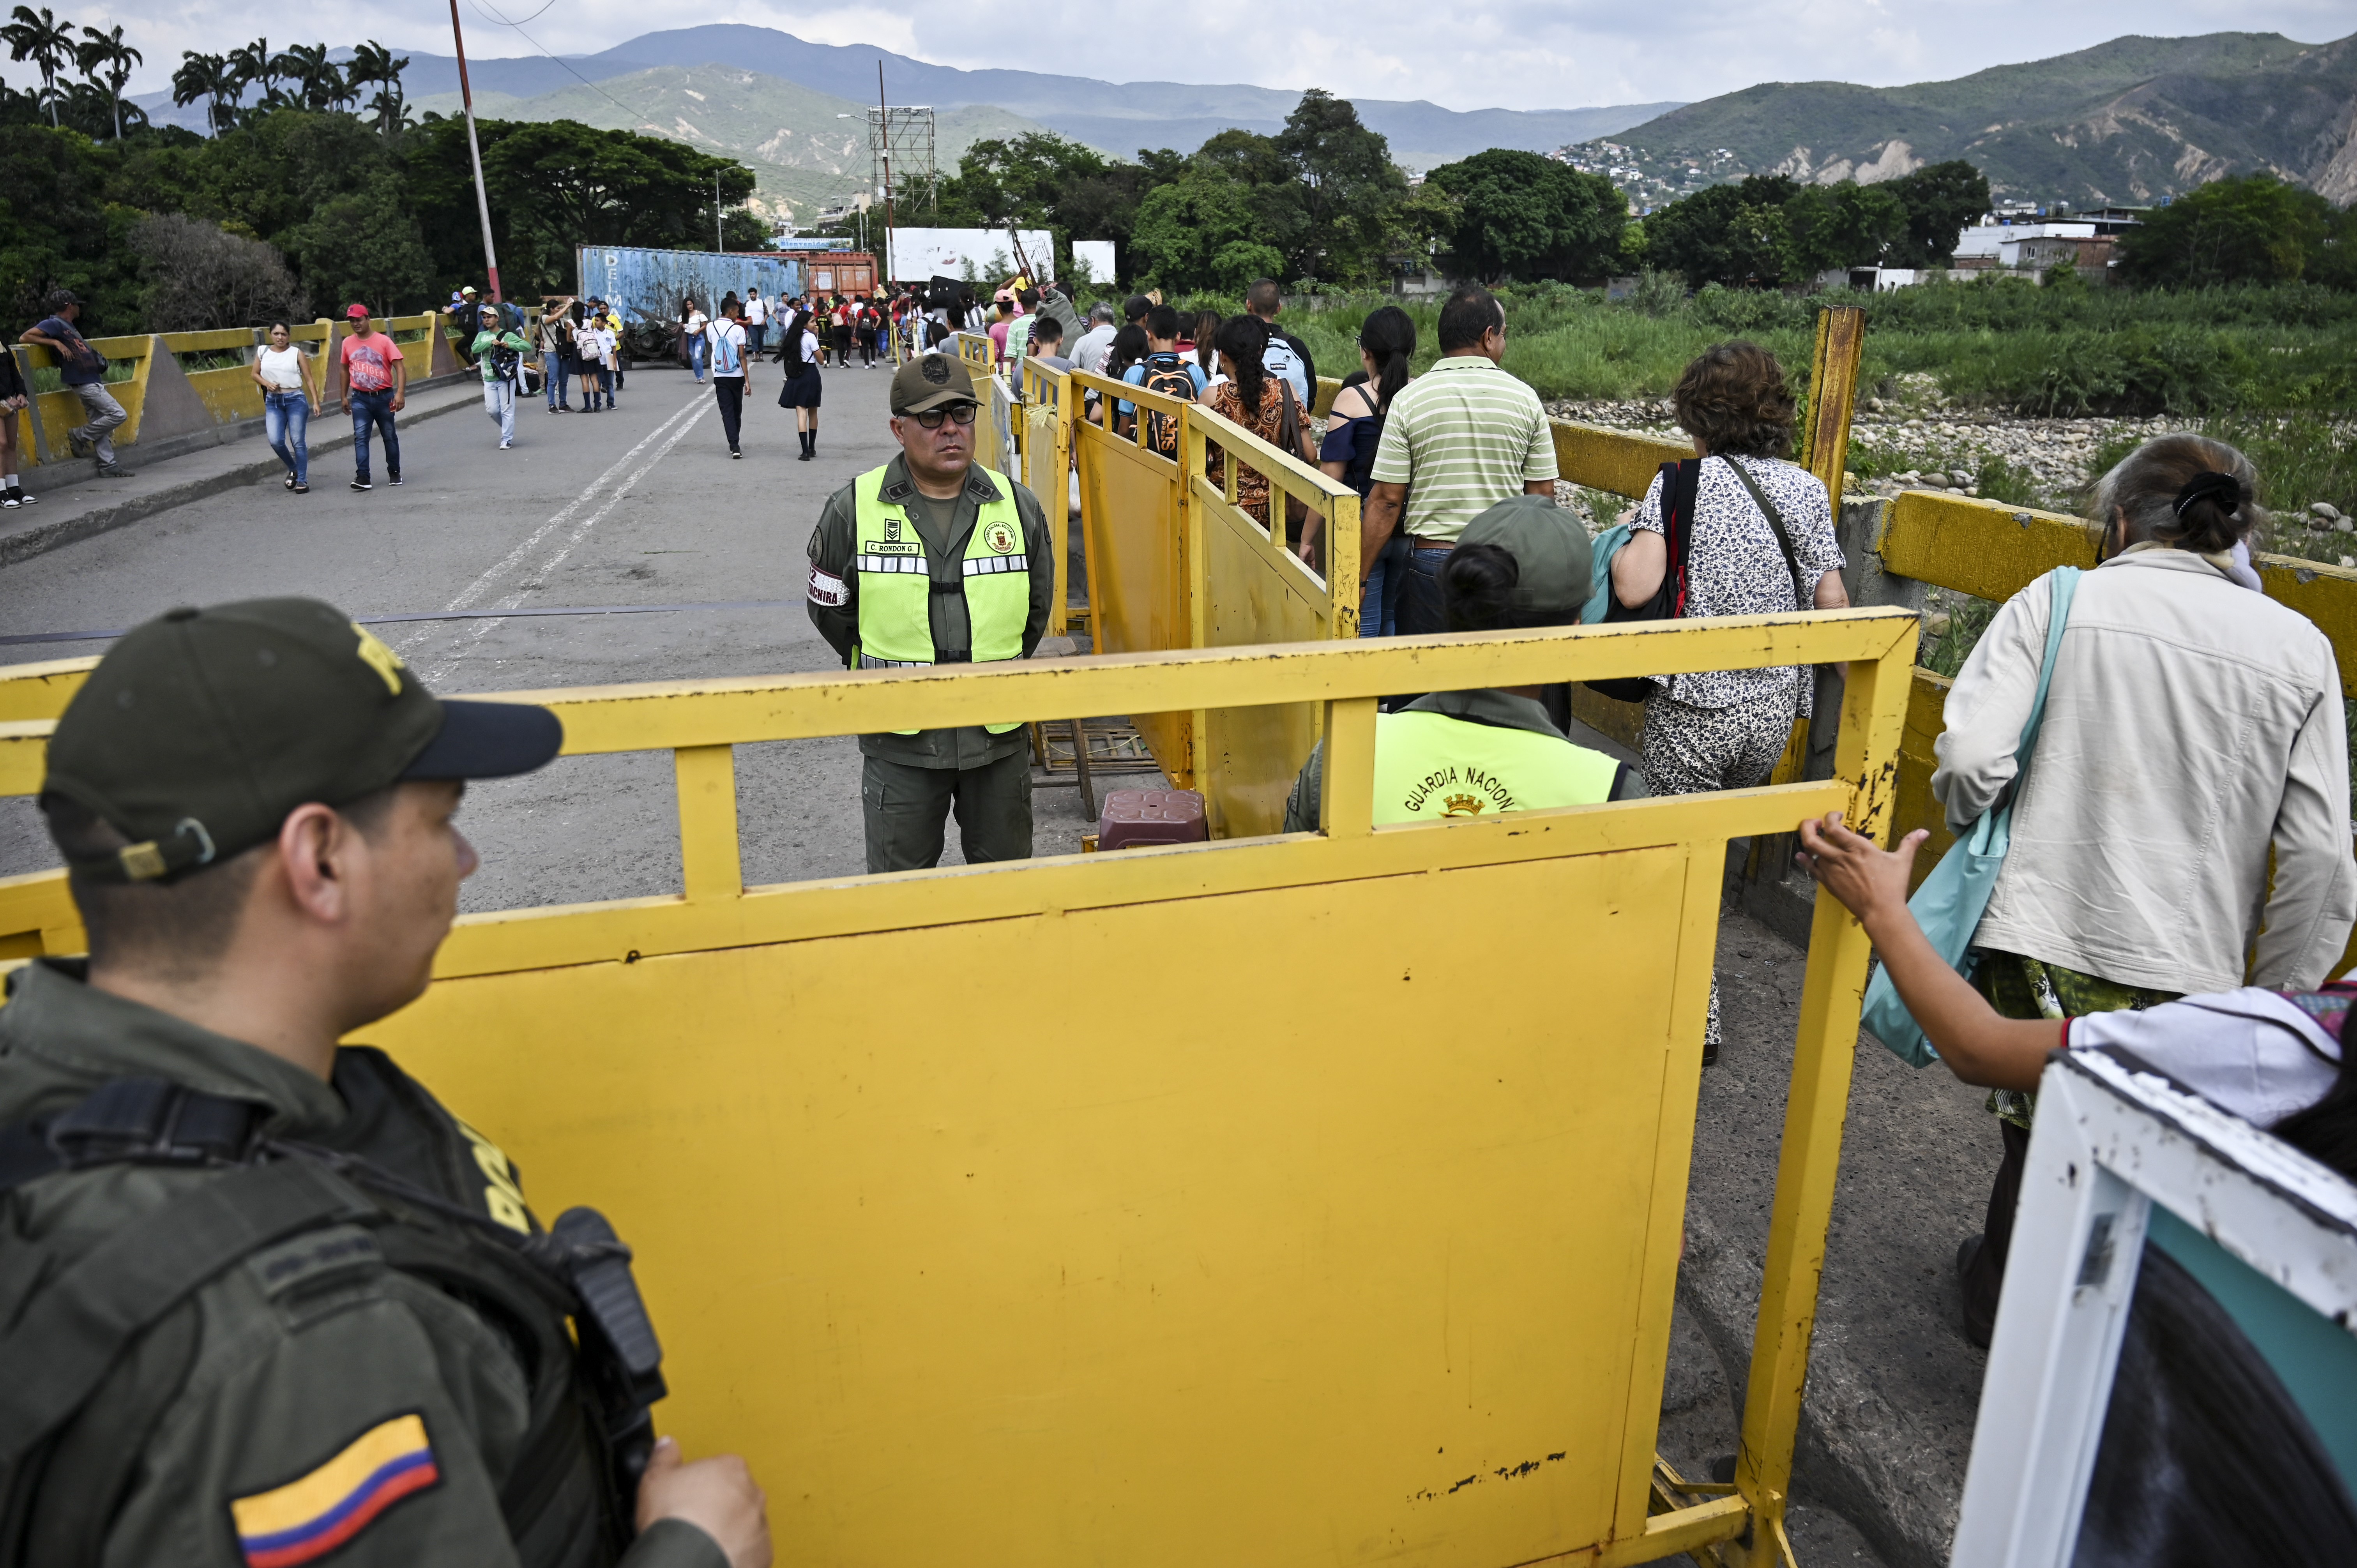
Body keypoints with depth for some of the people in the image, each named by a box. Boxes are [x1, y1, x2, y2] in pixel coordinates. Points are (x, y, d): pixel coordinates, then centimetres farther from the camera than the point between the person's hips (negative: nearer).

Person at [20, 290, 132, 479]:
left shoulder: (69, 326, 19)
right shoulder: (54, 324, -7)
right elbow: (24, 337, -13)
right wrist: (56, 343, -18)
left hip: (92, 380, 10)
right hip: (83, 382, -10)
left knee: (99, 424, 8)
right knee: (118, 415, -15)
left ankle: (108, 466, 10)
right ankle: (80, 436, -2)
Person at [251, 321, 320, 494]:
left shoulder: (297, 354, 1)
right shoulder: (263, 353, 8)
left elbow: (309, 380, 0)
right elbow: (255, 374, 17)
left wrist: (316, 402, -8)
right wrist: (267, 384, -4)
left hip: (296, 400, -3)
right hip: (273, 402, 3)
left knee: (298, 441, -3)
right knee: (276, 441, -9)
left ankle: (303, 481, 2)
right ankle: (293, 469, 16)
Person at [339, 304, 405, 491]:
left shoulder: (384, 341, -7)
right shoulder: (348, 343, 5)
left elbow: (400, 367, -12)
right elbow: (346, 370, 16)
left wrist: (400, 393, -23)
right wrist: (344, 396, 15)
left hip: (384, 397, -2)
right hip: (360, 399, 2)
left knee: (389, 436, 11)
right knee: (360, 437, -9)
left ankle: (394, 473, 26)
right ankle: (362, 477, -14)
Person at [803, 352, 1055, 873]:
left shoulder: (1017, 506, 1)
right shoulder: (854, 510, -6)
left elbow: (1036, 609, 14)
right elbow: (830, 611, 6)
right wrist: (889, 675, 7)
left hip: (1000, 734, 2)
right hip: (901, 739, -1)